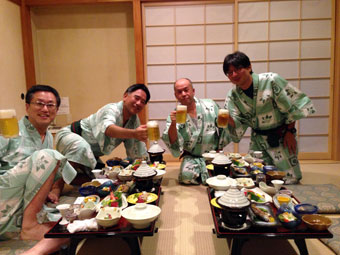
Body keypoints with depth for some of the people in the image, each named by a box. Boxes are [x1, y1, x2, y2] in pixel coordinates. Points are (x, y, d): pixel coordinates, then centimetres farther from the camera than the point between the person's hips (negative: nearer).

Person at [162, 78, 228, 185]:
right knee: (186, 175, -28)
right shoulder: (174, 115, -4)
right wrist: (173, 124, -32)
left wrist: (219, 150, -1)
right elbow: (173, 143, -16)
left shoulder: (210, 105, -1)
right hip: (192, 158, -1)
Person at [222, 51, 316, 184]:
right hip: (258, 140, 4)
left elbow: (293, 106, -11)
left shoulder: (271, 80, -19)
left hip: (281, 137, -3)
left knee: (290, 180, -2)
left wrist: (289, 131, -7)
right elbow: (238, 126, -9)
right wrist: (228, 119, -29)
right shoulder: (232, 96, -5)